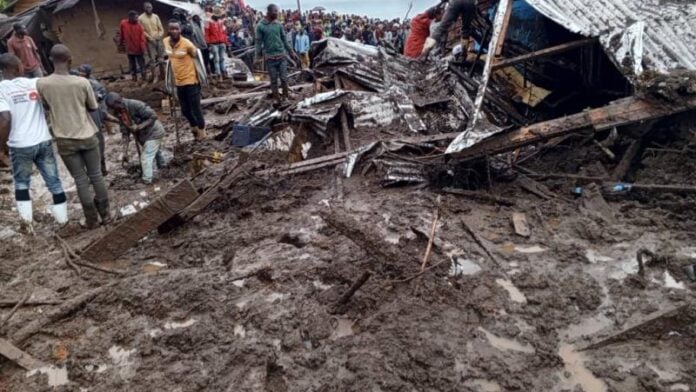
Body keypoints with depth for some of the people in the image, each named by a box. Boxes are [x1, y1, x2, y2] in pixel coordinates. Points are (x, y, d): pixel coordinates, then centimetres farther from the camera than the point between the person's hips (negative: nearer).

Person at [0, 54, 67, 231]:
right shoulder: (35, 83, 0)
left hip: (20, 146, -2)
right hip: (44, 142, 2)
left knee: (21, 183, 20)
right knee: (54, 182, 11)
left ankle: (27, 220, 12)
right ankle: (63, 220, 18)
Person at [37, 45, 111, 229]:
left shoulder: (42, 84, -9)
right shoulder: (82, 82, -13)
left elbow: (46, 106, 9)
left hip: (65, 140, 1)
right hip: (87, 136, -1)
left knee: (81, 180, 9)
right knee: (96, 176, 13)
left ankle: (92, 219, 16)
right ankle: (105, 214, 21)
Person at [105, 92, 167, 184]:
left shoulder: (135, 105, -29)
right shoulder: (119, 113, -4)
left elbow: (153, 116, -27)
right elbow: (125, 132, -2)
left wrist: (139, 127, -32)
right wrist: (125, 151, -7)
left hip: (154, 133, -9)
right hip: (144, 135, 9)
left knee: (146, 159, -9)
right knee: (156, 153, 27)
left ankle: (147, 181, 1)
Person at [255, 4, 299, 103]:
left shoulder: (278, 24, 6)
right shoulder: (260, 26, -4)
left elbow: (284, 40, 12)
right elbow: (258, 42, -3)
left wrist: (291, 52, 11)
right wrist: (258, 57, -7)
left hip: (282, 55, 3)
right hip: (270, 57, -2)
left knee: (284, 78, 2)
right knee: (274, 80, 3)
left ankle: (286, 97, 15)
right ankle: (276, 100, 11)